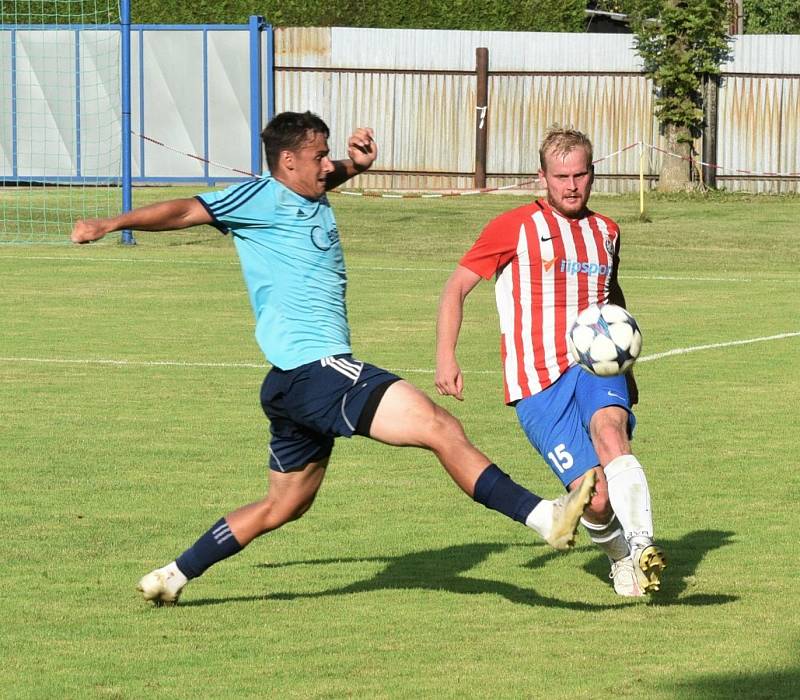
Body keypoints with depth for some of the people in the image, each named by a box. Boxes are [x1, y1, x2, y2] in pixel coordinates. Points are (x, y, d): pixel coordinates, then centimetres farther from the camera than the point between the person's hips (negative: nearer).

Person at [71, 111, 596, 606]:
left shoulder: (313, 200, 20)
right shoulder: (262, 197, -4)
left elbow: (331, 176, 39)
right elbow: (187, 212, -6)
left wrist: (357, 162, 16)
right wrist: (111, 225, -12)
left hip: (298, 384, 11)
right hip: (315, 368, -11)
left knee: (286, 505, 22)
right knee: (440, 428, -21)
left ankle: (174, 576, 27)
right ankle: (543, 516, -30)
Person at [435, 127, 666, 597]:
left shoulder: (605, 232, 15)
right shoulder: (515, 227, 1)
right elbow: (456, 288, 4)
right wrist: (446, 357, -7)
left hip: (594, 365, 3)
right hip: (538, 384, -3)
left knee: (609, 427, -34)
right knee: (595, 497, -14)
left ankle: (642, 547, -45)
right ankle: (620, 558, 17)